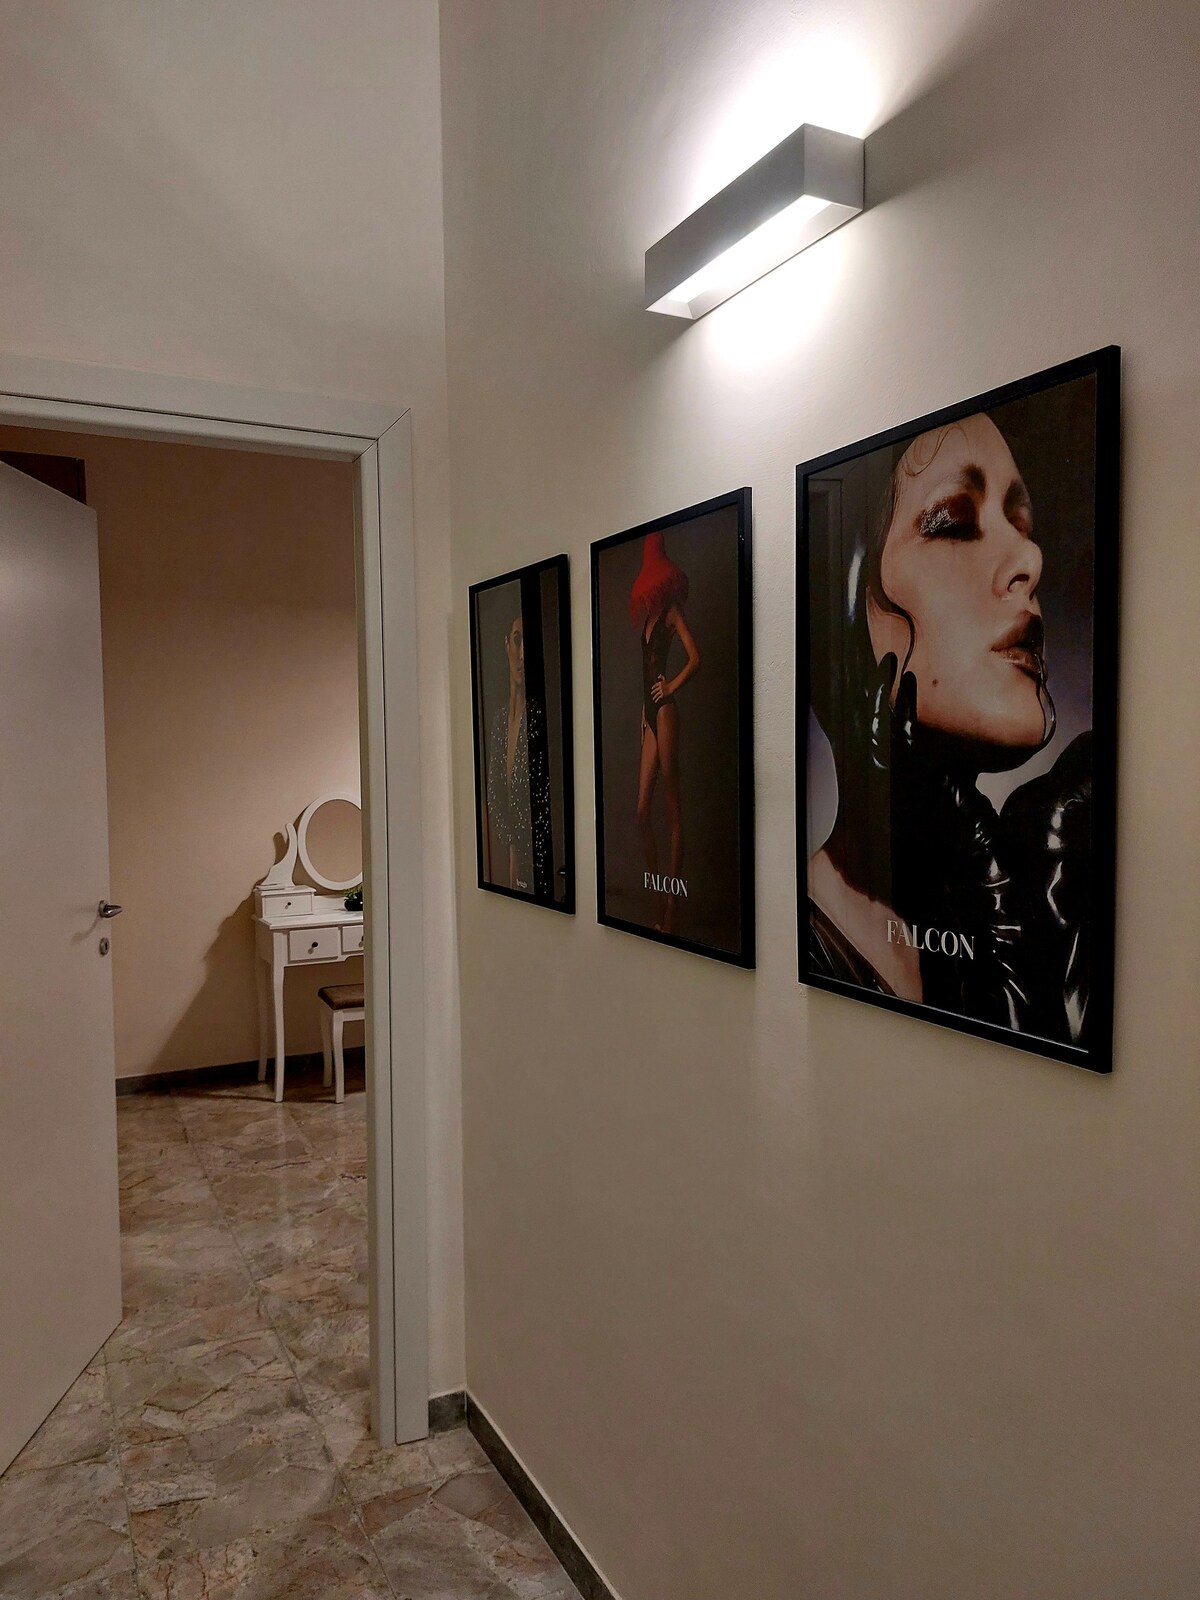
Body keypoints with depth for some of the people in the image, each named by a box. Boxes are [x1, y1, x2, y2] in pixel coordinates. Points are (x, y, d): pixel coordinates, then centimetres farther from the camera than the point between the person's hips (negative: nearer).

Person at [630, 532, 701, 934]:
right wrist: (643, 712, 11)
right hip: (649, 714, 8)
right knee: (642, 812, 6)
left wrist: (670, 687, -8)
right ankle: (656, 897, 15)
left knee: (672, 810, -4)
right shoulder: (647, 614, 19)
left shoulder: (672, 611, -3)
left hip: (666, 711, -8)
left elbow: (695, 659, -14)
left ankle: (672, 905, 1)